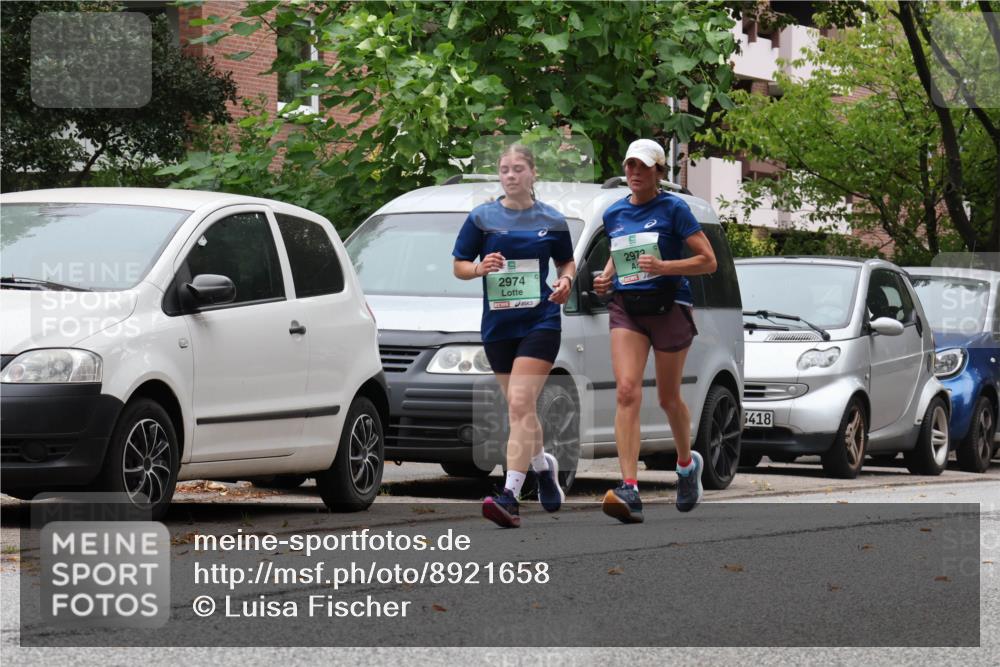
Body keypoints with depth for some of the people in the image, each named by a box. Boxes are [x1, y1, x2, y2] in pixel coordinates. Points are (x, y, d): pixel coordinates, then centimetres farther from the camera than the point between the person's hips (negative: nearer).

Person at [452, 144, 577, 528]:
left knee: (520, 404, -16)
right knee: (521, 409, 13)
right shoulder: (482, 218, 4)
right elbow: (459, 266, 7)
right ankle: (543, 465, 43)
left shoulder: (552, 220, 5)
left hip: (540, 320, -3)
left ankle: (510, 495, -23)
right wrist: (480, 268, -15)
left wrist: (565, 281, -4)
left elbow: (567, 262, 18)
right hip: (497, 324, 3)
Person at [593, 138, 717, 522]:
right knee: (627, 392, -15)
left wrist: (664, 266, -20)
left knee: (668, 398, 9)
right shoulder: (614, 214, 11)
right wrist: (607, 277, 7)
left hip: (668, 307, -3)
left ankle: (687, 463, 40)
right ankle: (629, 490, -23)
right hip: (626, 308, 3)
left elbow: (708, 261, -7)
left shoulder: (674, 209, -4)